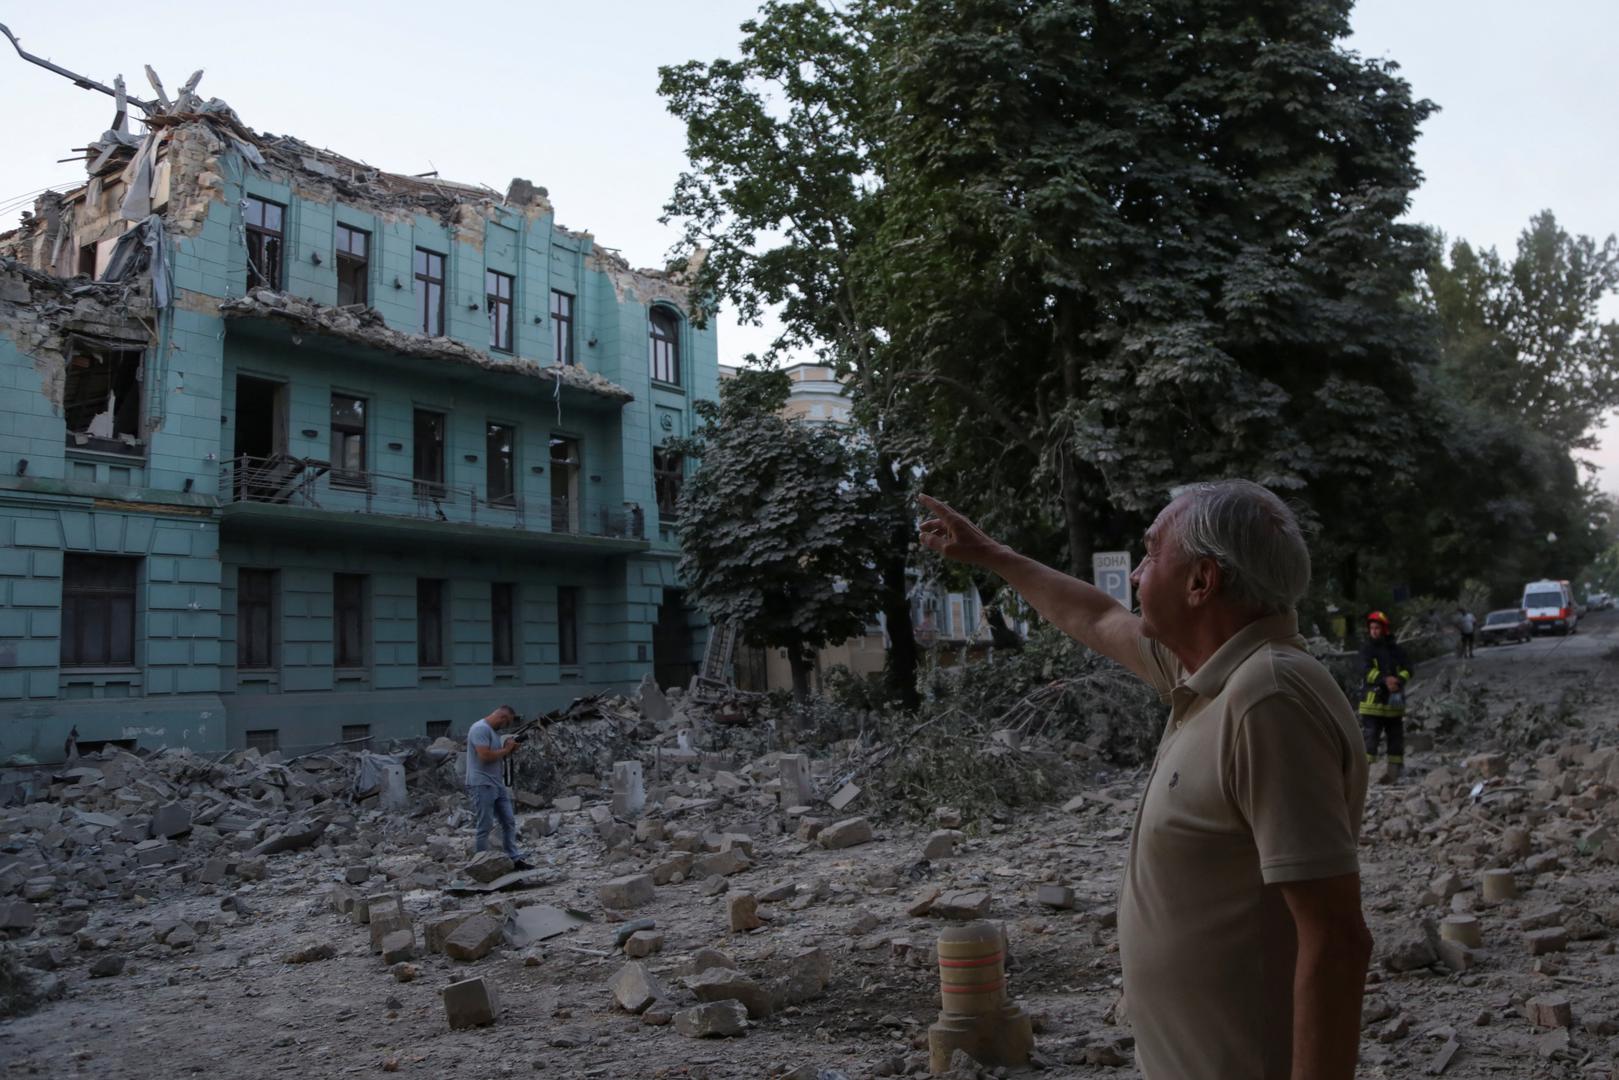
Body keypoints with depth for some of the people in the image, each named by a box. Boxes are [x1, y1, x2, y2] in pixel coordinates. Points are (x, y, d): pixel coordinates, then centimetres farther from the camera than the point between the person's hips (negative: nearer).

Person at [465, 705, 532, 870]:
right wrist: (506, 749, -11)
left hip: (498, 783, 10)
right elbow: (485, 756, -24)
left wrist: (509, 749, 3)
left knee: (509, 822, 8)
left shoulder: (494, 731, 15)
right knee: (485, 826, -5)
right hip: (482, 785, -10)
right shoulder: (480, 729, -15)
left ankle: (515, 858, 12)